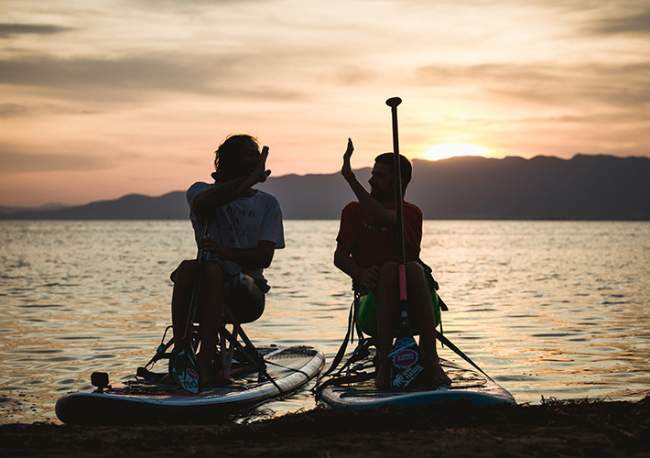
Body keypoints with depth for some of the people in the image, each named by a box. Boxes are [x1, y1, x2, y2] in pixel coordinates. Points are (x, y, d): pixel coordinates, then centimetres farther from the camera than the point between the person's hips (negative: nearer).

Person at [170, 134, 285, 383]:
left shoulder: (267, 203, 12)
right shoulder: (201, 189, 11)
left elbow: (265, 257, -3)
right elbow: (203, 202, -18)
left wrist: (226, 252, -22)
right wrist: (251, 179, -18)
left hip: (246, 290, 0)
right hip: (203, 288, 1)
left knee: (213, 269, -33)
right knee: (187, 267, -32)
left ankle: (205, 360, -38)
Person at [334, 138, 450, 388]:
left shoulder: (411, 213, 4)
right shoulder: (354, 211, 14)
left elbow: (379, 217, -18)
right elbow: (340, 256, 4)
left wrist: (349, 175, -17)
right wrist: (360, 273, -18)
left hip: (412, 302, 0)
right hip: (373, 297, 0)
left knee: (414, 268, -34)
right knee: (389, 268, -33)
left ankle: (431, 360, -36)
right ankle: (384, 362, -38)